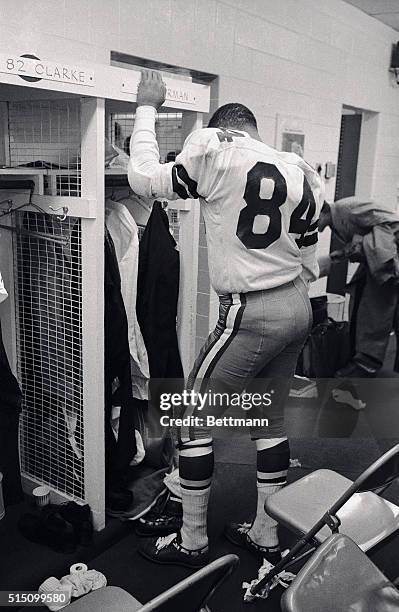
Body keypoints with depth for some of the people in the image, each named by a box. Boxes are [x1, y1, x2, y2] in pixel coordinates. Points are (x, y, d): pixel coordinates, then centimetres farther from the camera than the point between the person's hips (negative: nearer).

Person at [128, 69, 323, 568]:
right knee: (270, 420, 18)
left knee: (193, 420, 8)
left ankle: (191, 542, 21)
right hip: (297, 311, 8)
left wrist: (146, 109, 10)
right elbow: (308, 260, 13)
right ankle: (266, 536, 31)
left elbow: (144, 179, -1)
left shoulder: (214, 154, -8)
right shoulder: (298, 172, 12)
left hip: (250, 315, -7)